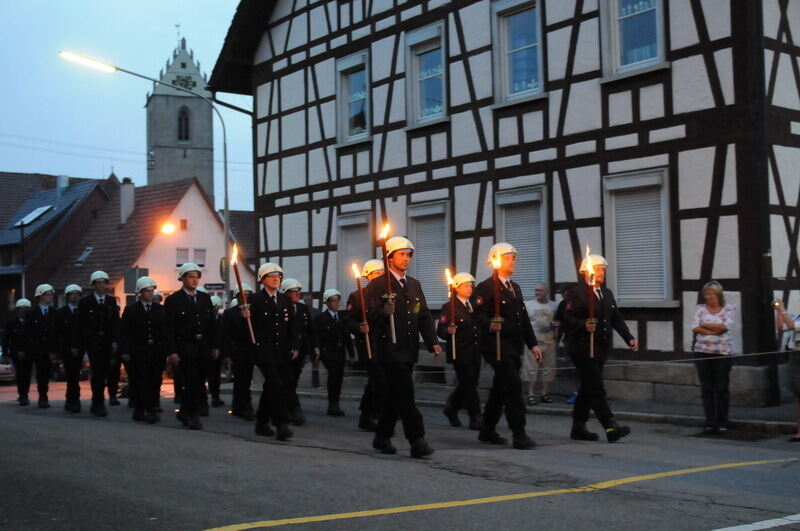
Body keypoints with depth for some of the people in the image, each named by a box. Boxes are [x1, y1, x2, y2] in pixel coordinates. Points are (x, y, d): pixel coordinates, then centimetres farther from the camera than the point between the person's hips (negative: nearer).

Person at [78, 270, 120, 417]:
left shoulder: (111, 301, 11)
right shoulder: (85, 302, 3)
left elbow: (115, 323, 8)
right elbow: (81, 324, 2)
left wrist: (114, 341, -1)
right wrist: (84, 342, -4)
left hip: (108, 343, 3)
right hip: (92, 342, -3)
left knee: (104, 372, 2)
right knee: (97, 372, -10)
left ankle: (96, 404, 15)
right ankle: (99, 404, -5)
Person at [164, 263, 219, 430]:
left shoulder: (205, 298, 12)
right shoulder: (173, 300, -3)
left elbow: (212, 324, 14)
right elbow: (168, 329, -7)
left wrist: (215, 346, 8)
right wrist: (171, 352, -14)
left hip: (203, 347, 5)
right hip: (185, 347, -5)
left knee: (196, 384, 7)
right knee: (193, 383, -7)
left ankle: (185, 413, 23)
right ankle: (193, 416, 8)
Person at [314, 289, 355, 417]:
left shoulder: (343, 316, 14)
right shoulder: (320, 318, 1)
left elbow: (347, 334, 13)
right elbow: (316, 335, -8)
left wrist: (351, 352, 8)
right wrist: (316, 348, -25)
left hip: (340, 352, 5)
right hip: (327, 351, -5)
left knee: (339, 377, 4)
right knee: (333, 372, -24)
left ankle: (334, 406, 15)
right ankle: (332, 404, -21)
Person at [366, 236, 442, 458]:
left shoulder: (414, 285, 17)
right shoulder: (377, 285, -4)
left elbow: (424, 315, 13)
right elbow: (371, 315, -11)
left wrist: (432, 342, 2)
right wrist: (384, 312, -32)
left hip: (409, 350, 7)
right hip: (389, 350, -7)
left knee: (395, 397, 12)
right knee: (405, 396, -10)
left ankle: (382, 438, 24)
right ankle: (417, 441, -9)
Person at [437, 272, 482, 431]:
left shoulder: (474, 306, 15)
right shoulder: (449, 307, -7)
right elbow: (440, 330, -14)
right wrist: (448, 331, -33)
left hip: (474, 352, 7)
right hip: (460, 352, -7)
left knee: (468, 384, 13)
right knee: (469, 384, -6)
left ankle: (451, 408, 32)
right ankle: (475, 419, -1)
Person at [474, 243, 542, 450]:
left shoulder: (515, 287, 19)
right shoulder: (486, 287, -7)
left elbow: (524, 319, 21)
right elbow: (479, 315, -17)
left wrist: (532, 344, 16)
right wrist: (490, 324, -36)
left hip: (514, 346, 8)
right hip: (497, 345, -8)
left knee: (500, 389, 13)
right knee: (514, 386, -14)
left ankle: (487, 431, 23)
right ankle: (519, 435, -10)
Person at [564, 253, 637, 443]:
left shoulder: (607, 293, 18)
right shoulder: (576, 292, -6)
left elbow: (617, 319, 16)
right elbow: (568, 318, -12)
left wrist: (629, 338, 5)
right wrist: (583, 325, -29)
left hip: (600, 348, 8)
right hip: (582, 347, -8)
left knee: (588, 388, 12)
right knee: (596, 388, -11)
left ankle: (578, 427, 20)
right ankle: (611, 427, -16)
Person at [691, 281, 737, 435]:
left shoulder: (729, 309, 4)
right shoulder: (700, 308, 10)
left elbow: (726, 326, -11)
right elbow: (695, 327, -3)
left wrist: (705, 325, -4)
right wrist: (714, 331, -11)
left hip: (722, 352, -2)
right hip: (702, 352, 2)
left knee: (722, 388, 0)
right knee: (706, 388, 3)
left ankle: (722, 423, 8)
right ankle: (710, 423, 8)